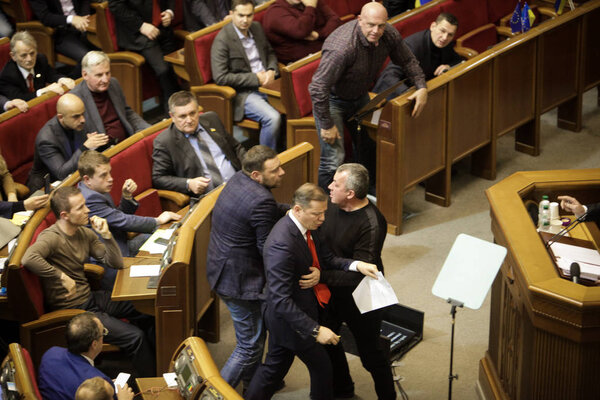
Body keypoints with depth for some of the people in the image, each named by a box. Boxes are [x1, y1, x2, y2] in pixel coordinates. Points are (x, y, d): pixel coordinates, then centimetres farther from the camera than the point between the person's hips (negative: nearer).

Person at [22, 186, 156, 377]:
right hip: (71, 309, -9)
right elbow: (29, 259, -43)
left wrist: (106, 235, -8)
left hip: (89, 297, 9)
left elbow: (116, 263, 7)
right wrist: (62, 277, -33)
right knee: (135, 337, -17)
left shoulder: (85, 233, 5)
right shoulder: (52, 237, -21)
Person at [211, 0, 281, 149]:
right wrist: (255, 78, -16)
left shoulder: (256, 28, 10)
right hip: (243, 92, -7)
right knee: (273, 118, -30)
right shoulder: (222, 40, -12)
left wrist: (272, 71, 0)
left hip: (266, 84, 7)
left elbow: (270, 53, 24)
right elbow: (220, 77, -17)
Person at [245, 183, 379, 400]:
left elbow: (325, 258, 5)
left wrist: (356, 265, -15)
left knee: (274, 367, 22)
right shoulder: (282, 244, -34)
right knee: (321, 367, 12)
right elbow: (281, 301, -34)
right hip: (290, 318, -9)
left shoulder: (306, 227, -5)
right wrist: (315, 330, -34)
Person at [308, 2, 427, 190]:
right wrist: (327, 125, -29)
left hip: (360, 96, 7)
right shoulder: (342, 47, -40)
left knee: (368, 146, 20)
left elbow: (408, 60, 4)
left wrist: (422, 86, -8)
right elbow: (318, 88, -36)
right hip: (332, 100, -7)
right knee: (334, 157, -14)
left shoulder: (389, 35, -18)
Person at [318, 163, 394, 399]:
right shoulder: (333, 206, -5)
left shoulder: (371, 224, -29)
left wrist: (322, 276, -37)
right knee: (326, 341, 23)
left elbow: (362, 270, -31)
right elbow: (320, 240, 14)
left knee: (370, 353, 8)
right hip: (329, 291, 8)